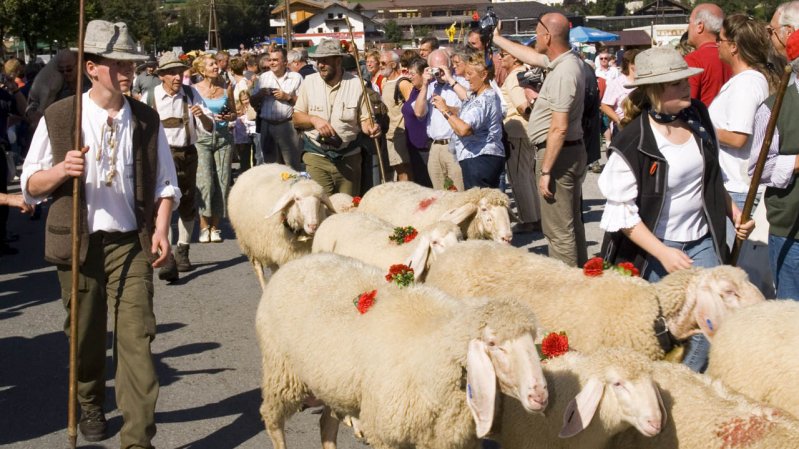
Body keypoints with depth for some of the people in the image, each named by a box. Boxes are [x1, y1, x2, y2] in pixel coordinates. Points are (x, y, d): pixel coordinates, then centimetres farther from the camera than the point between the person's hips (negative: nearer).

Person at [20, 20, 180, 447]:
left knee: (136, 336, -8)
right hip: (78, 242, 0)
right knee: (86, 334, 14)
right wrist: (61, 170, -20)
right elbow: (29, 185, 1)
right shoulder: (58, 117, -4)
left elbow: (165, 183, 10)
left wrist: (161, 228, -6)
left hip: (131, 243, 1)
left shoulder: (146, 120, 3)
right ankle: (90, 405, 41)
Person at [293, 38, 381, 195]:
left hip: (349, 158, 0)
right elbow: (297, 118, 4)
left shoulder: (356, 84, -2)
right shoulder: (309, 82, 1)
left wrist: (371, 128, -22)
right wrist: (314, 119, -16)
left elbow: (365, 119, 1)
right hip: (316, 156, 0)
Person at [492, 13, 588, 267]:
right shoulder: (565, 61, 7)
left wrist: (545, 170, -22)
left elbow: (559, 128, -26)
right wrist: (497, 39, 34)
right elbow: (531, 56, 26)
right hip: (569, 151, 10)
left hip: (558, 154, -10)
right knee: (571, 223, 18)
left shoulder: (563, 73, -23)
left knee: (558, 229, -5)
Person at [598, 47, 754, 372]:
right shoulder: (632, 143, -18)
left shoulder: (698, 117, 1)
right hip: (654, 247, -5)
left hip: (702, 243, 5)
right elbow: (621, 213, -17)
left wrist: (734, 213, 8)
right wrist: (663, 253, -22)